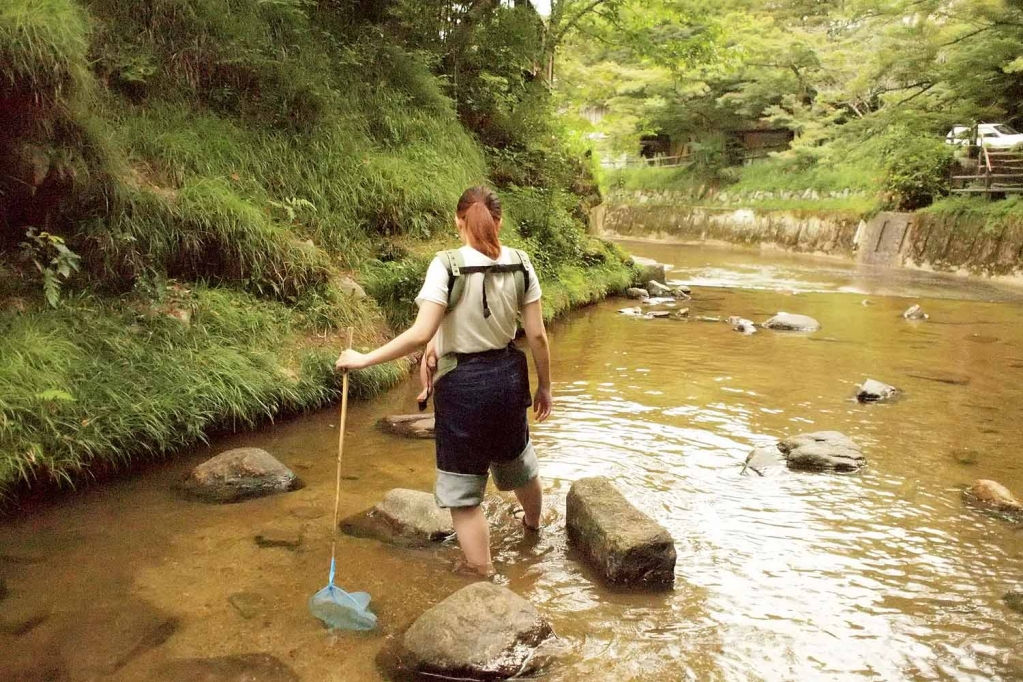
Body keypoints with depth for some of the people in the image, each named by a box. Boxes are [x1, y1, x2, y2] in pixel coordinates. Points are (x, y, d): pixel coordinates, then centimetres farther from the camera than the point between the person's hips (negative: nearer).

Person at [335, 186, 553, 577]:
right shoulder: (520, 264, -3)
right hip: (507, 377, 5)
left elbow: (420, 334, -22)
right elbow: (537, 335, -1)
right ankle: (533, 525, 59)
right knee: (518, 458, 31)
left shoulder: (447, 265, -16)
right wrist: (544, 386, 11)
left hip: (463, 385, -5)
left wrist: (364, 359, -12)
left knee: (464, 494, 8)